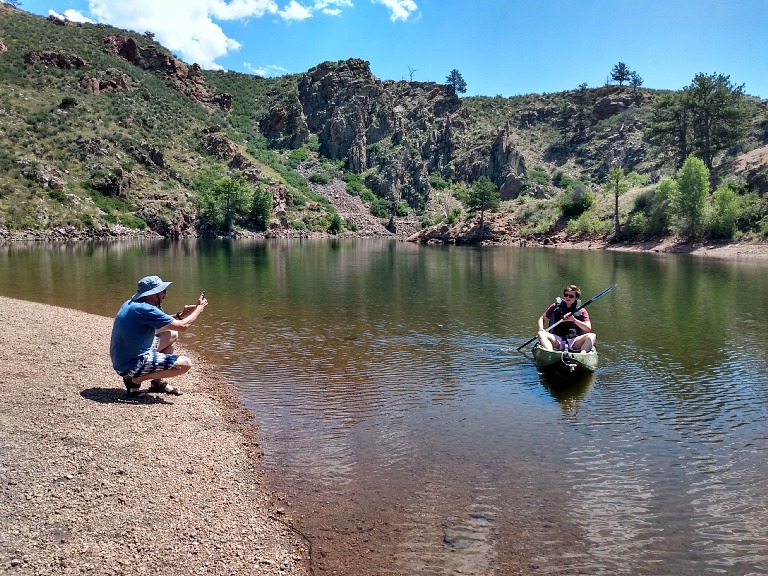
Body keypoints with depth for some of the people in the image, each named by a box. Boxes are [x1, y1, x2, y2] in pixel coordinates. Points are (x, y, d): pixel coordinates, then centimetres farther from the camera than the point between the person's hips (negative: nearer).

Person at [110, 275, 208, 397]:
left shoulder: (130, 304, 7)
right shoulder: (145, 309, -22)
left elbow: (158, 326, 22)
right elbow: (183, 326, -18)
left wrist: (180, 315, 12)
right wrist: (200, 308, -4)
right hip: (131, 366, -10)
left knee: (172, 335, 19)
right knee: (185, 364, -17)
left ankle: (158, 382, 20)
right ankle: (136, 380, -5)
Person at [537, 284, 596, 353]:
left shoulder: (581, 311, 11)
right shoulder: (556, 306, 13)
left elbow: (589, 329, 0)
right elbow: (542, 318, 17)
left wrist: (574, 320, -13)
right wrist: (541, 330, -4)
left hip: (574, 343, 0)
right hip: (557, 341, 0)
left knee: (592, 335, -24)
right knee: (541, 334, -26)